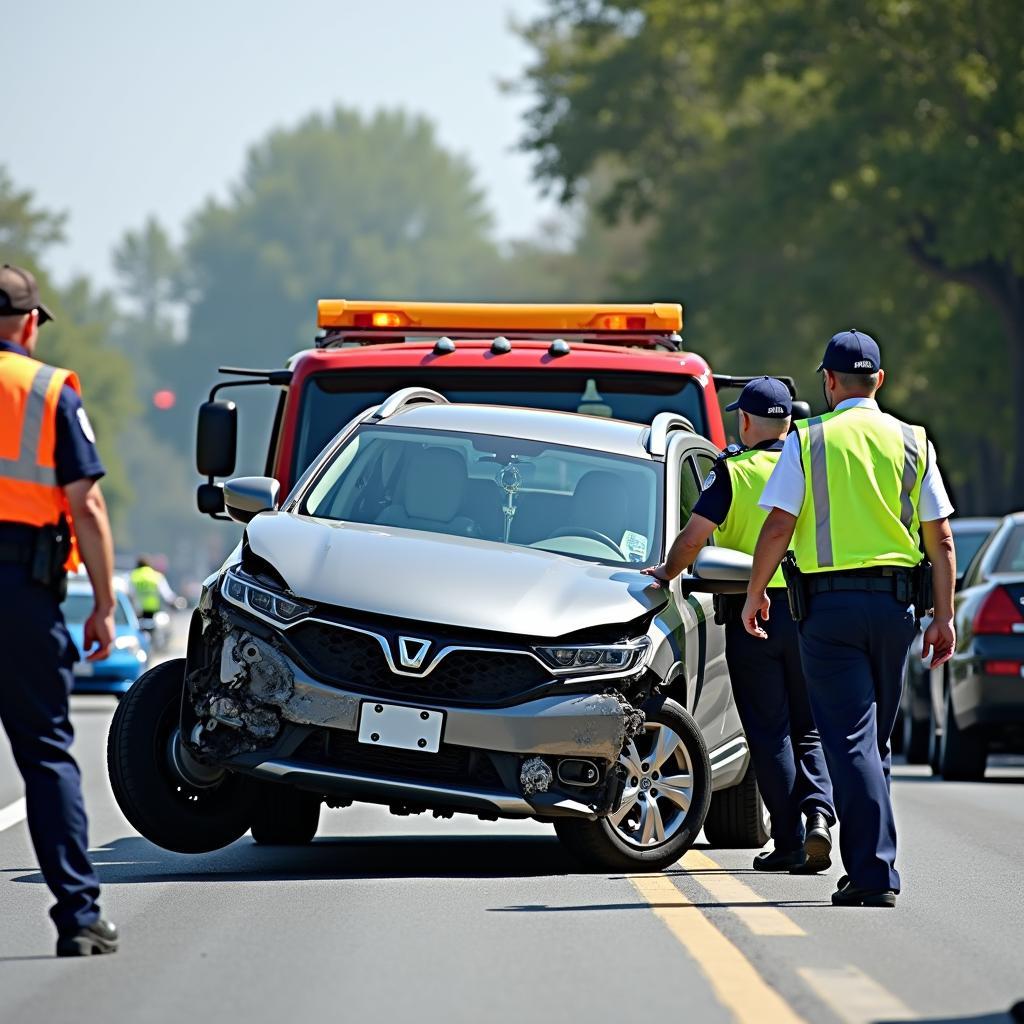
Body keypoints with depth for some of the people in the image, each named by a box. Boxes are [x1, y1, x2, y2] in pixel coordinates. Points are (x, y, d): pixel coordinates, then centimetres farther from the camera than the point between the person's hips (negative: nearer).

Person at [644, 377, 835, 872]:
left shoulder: (732, 473, -5)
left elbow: (692, 537, -11)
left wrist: (666, 572, 6)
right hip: (806, 612, 3)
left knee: (769, 733, 3)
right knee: (808, 729, 11)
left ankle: (789, 842, 1)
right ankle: (818, 812, -12)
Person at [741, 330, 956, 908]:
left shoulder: (808, 441, -2)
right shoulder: (912, 443, 6)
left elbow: (778, 528, -7)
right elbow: (941, 540, 4)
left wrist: (755, 595, 6)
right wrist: (944, 617, 8)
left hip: (831, 604, -3)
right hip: (898, 601, 3)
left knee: (850, 742, -5)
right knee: (874, 742, 16)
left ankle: (874, 874, -13)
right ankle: (872, 868, 22)